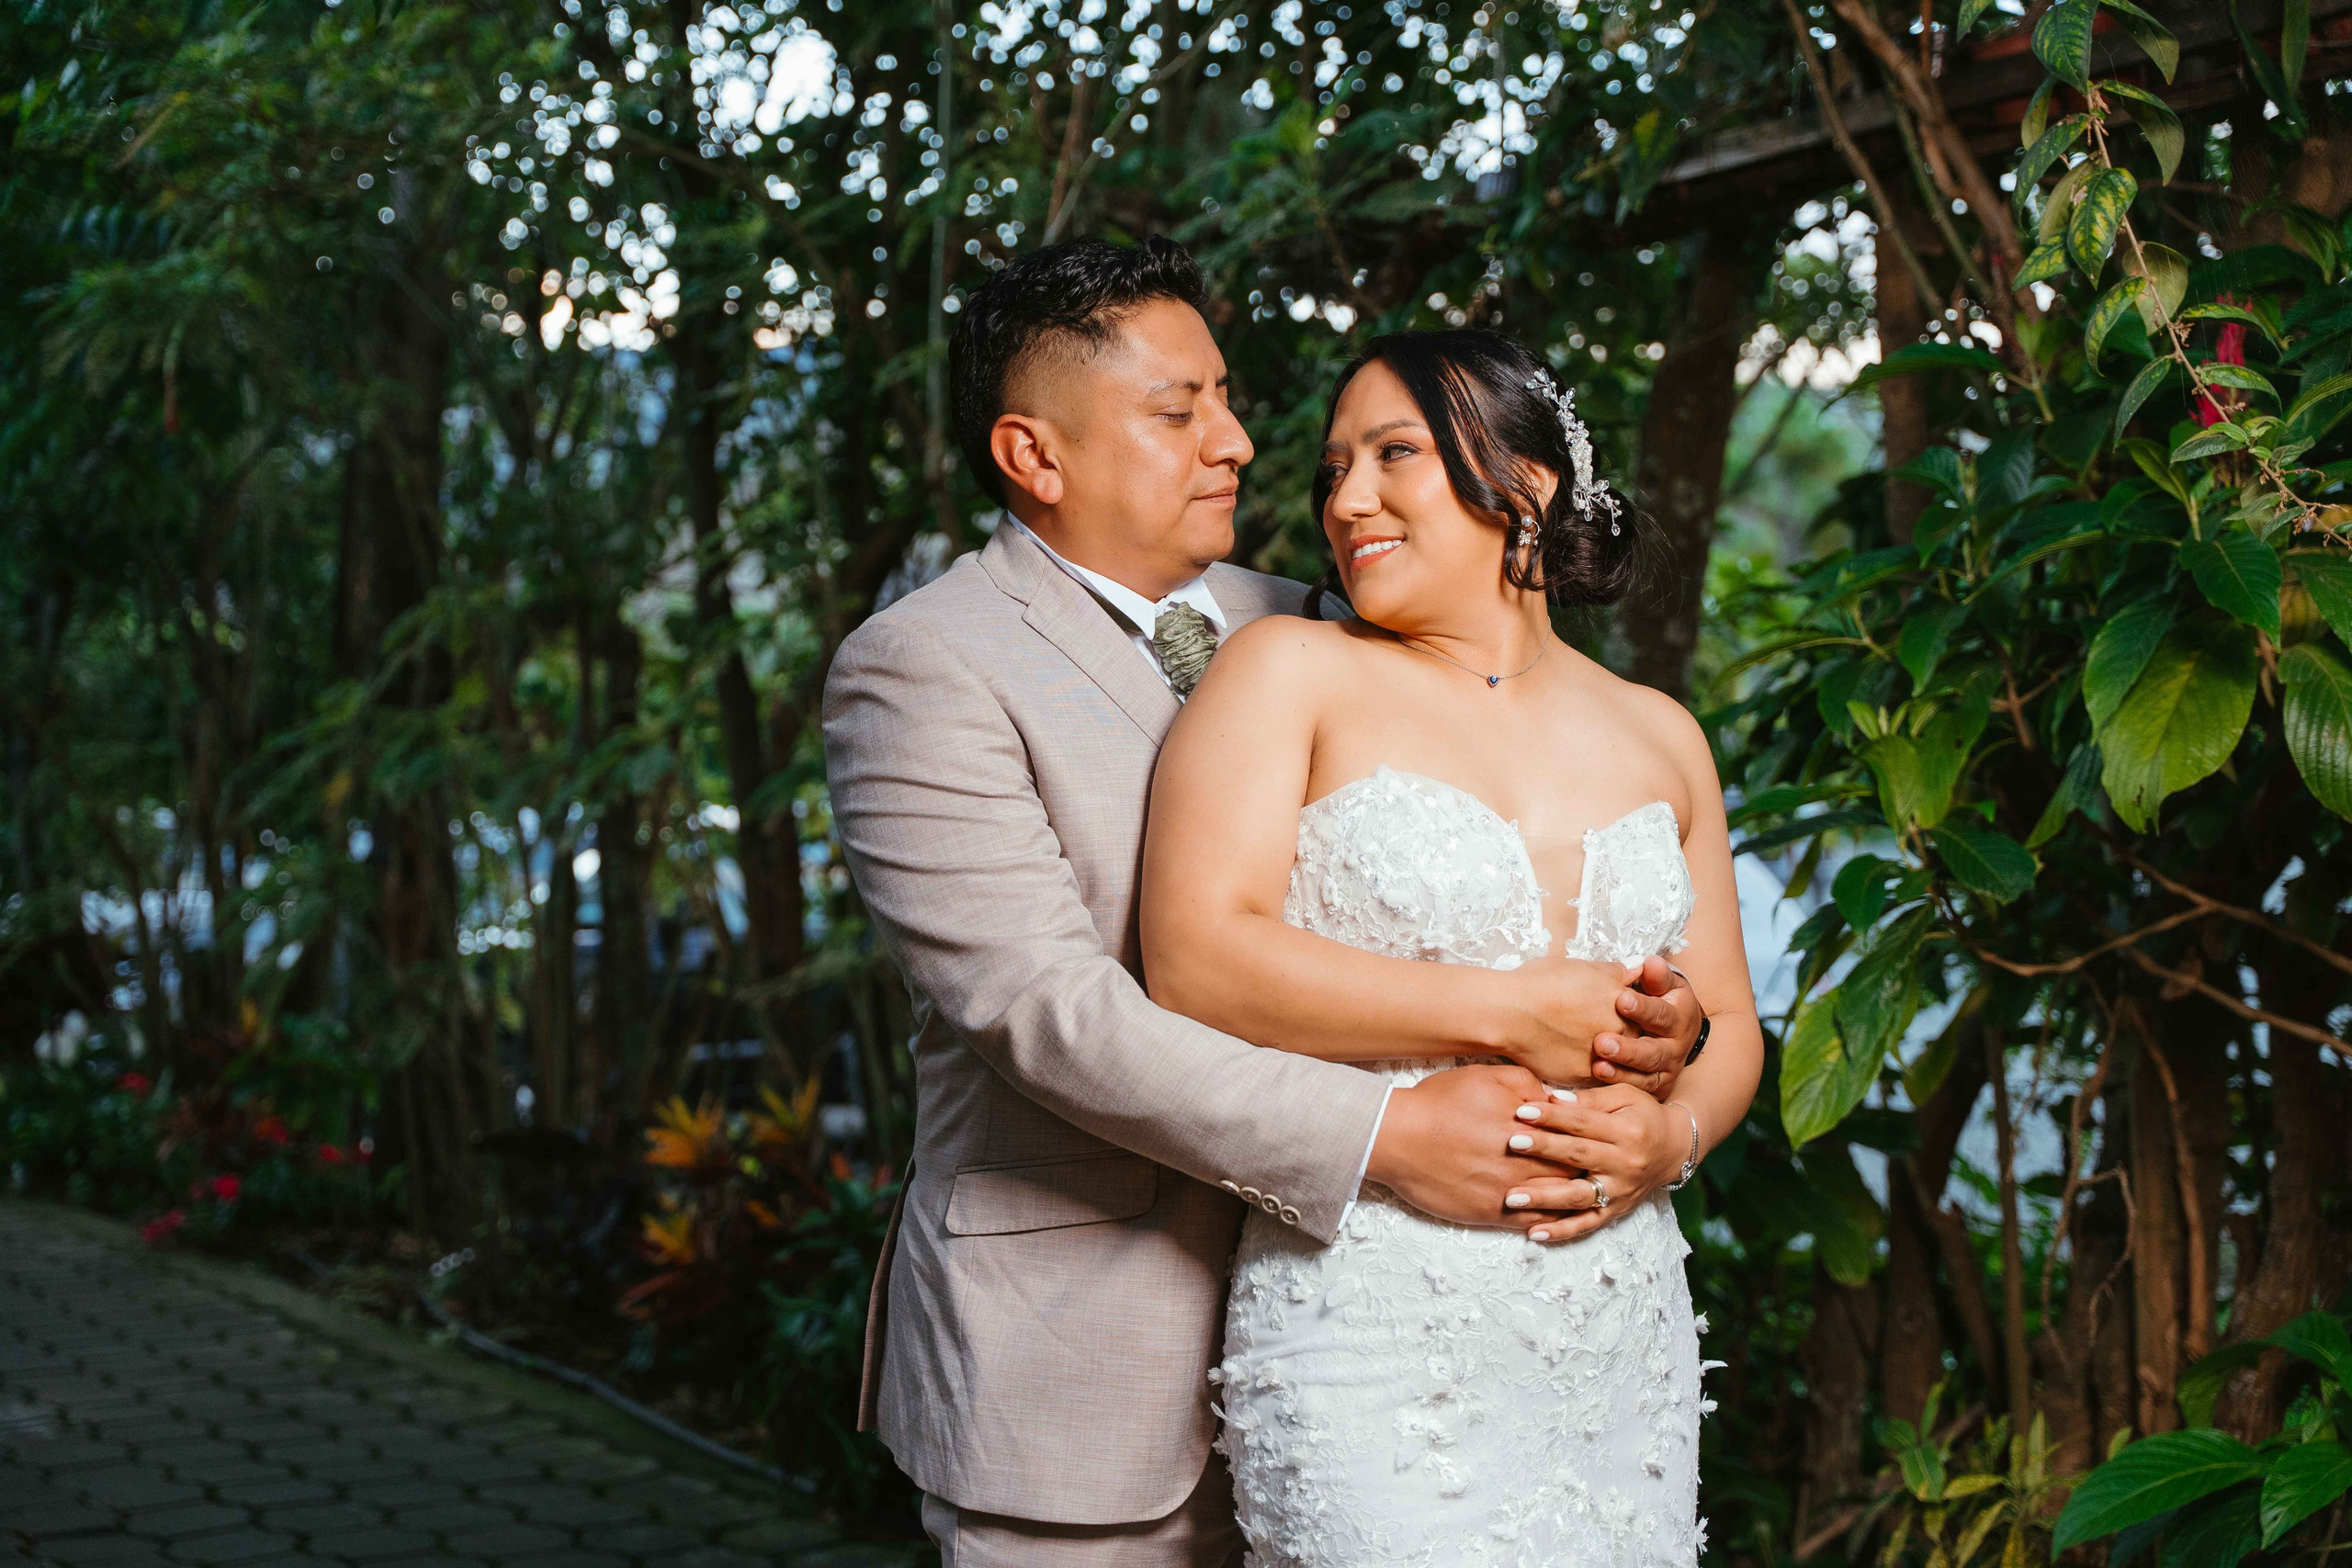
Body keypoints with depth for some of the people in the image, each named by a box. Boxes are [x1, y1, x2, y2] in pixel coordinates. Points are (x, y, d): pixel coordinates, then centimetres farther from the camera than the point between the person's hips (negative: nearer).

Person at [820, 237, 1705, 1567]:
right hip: (1073, 1374, -5)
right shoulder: (920, 671, -9)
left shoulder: (1292, 635, 12)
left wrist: (1628, 1018, -11)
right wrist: (1382, 1139, -23)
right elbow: (1048, 1010, -19)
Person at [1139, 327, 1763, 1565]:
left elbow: (1727, 1023, 17)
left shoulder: (1656, 736, 13)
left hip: (1626, 1339, 4)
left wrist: (1673, 1136, -6)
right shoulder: (1289, 671, 0)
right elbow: (1194, 960, -13)